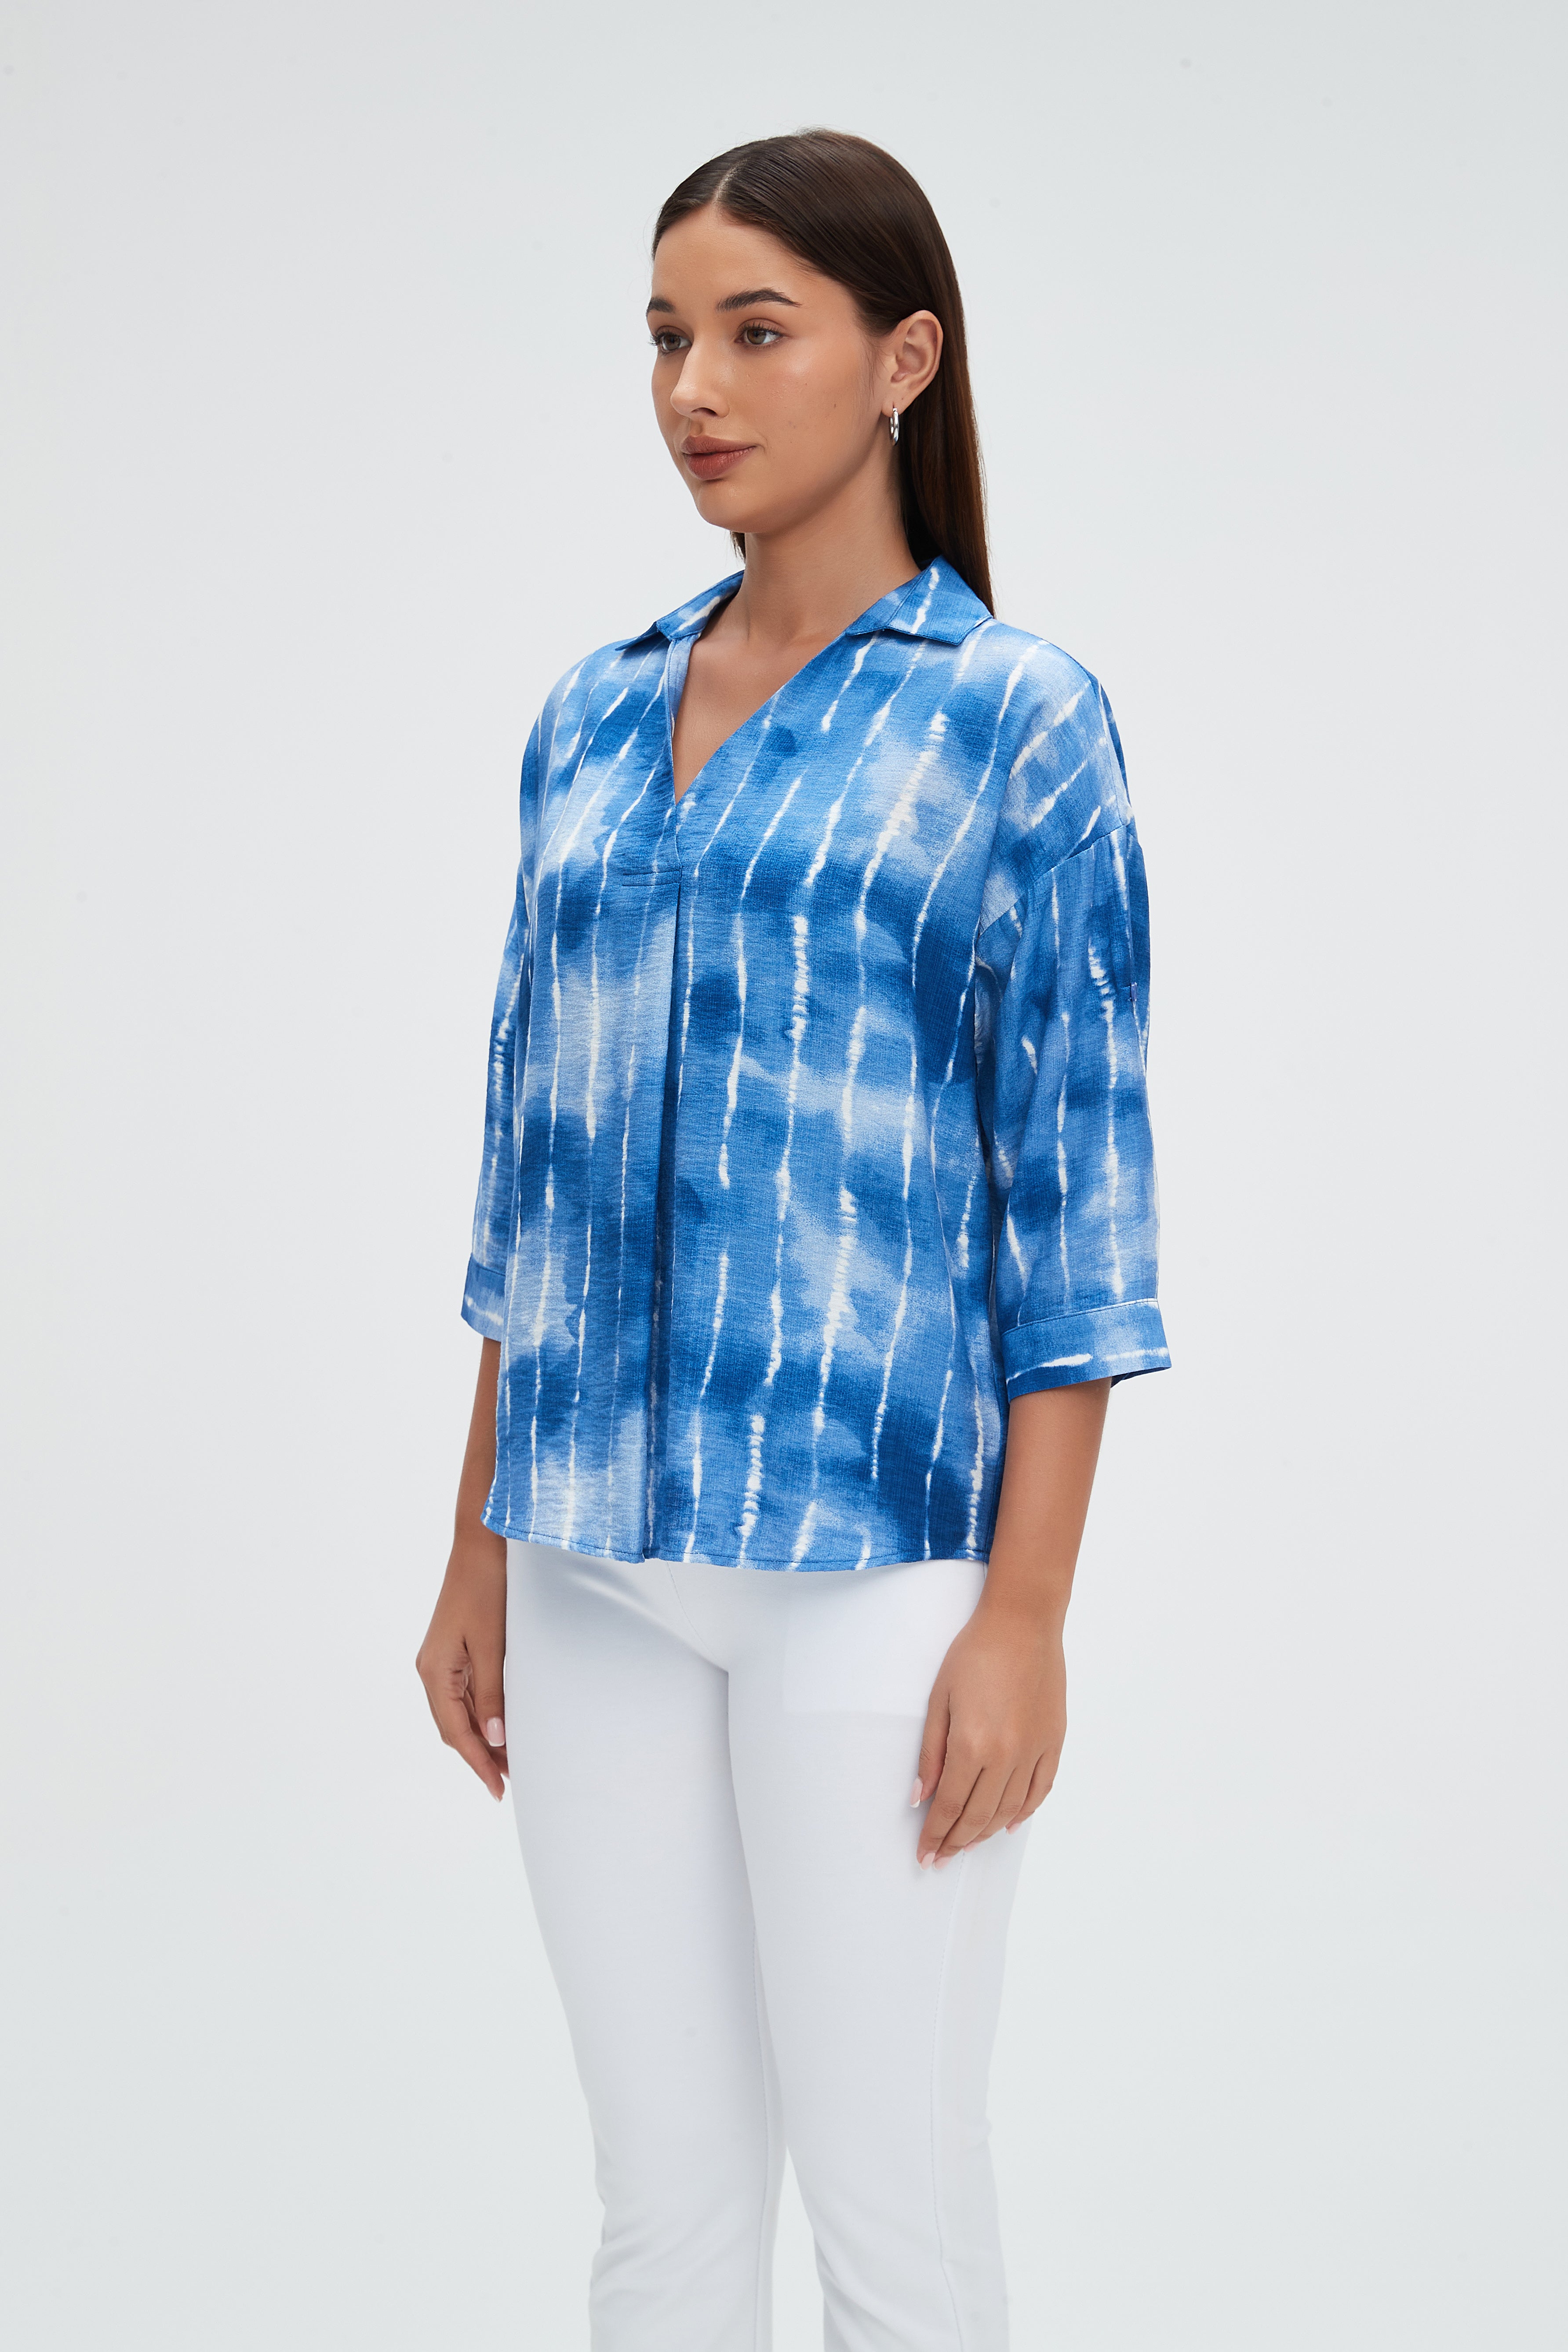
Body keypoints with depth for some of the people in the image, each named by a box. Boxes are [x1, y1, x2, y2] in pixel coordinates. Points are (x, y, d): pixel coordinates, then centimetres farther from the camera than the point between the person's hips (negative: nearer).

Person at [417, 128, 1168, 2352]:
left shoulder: (1015, 724, -4)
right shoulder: (592, 723, 11)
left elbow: (1075, 1187, -7)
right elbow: (539, 1153, 14)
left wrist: (1027, 1613, -12)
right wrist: (481, 1545, 12)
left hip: (867, 1553, -5)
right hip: (600, 1561, 5)